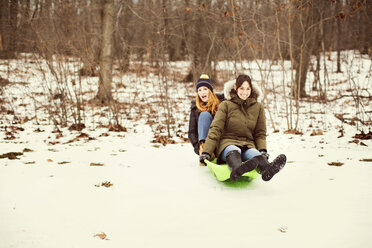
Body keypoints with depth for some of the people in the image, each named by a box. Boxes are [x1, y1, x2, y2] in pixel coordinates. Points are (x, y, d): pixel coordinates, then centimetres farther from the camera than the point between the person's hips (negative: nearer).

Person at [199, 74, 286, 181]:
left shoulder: (258, 107, 14)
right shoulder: (226, 105, 6)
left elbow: (260, 133, 17)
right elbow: (215, 129, 0)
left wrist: (263, 150, -3)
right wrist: (206, 152, -10)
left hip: (248, 145, 2)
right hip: (228, 142, -2)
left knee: (255, 154, -35)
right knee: (234, 152, -39)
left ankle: (267, 169, -70)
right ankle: (237, 169, -75)